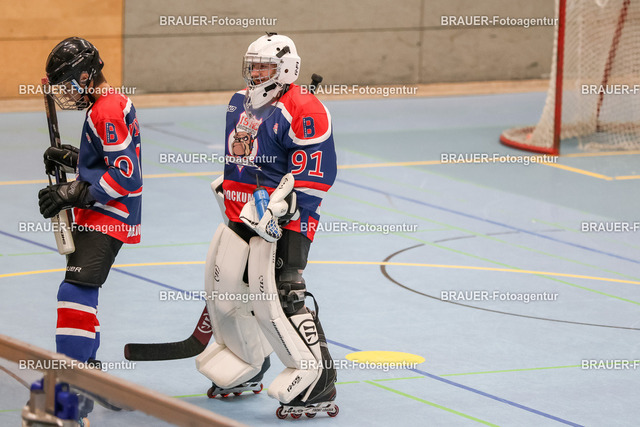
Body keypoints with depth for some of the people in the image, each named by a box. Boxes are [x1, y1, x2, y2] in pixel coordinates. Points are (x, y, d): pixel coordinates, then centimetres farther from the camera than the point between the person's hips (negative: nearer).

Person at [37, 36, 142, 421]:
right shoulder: (111, 104, 14)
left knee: (76, 290, -18)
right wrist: (71, 159, 11)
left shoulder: (107, 112, -19)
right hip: (97, 215, 11)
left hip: (109, 217, -11)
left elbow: (125, 175, -23)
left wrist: (72, 195, -22)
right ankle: (87, 365, 33)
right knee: (80, 290, 20)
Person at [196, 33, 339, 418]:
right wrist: (225, 189, 28)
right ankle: (248, 371, 33)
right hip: (240, 215, 9)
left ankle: (318, 386, -10)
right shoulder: (241, 103, 14)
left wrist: (280, 207, -23)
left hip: (283, 220, -9)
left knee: (276, 299, -16)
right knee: (224, 290, 12)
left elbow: (314, 172, -19)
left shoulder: (304, 110, -14)